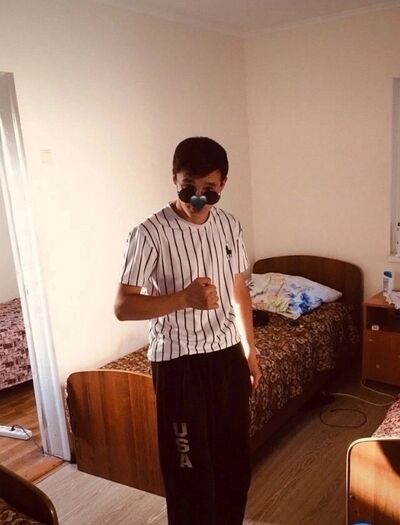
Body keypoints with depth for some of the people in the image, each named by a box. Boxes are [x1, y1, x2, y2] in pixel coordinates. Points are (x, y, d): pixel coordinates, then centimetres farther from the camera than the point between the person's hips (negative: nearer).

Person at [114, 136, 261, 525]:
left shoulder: (230, 226, 1)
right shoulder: (150, 234, -16)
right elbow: (123, 307, -17)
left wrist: (250, 351, 13)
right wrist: (184, 298, -29)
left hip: (227, 355, 6)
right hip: (179, 362, -5)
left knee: (234, 456, 20)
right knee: (189, 465, 8)